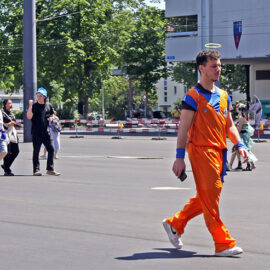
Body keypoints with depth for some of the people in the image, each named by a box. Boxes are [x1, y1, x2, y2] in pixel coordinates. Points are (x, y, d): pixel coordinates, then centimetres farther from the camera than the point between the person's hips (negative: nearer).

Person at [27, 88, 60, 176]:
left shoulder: (49, 106, 9)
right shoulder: (34, 106, -3)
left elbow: (51, 114, 25)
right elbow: (29, 117, -14)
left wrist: (51, 118, 2)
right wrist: (30, 106, -23)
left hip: (46, 132, 4)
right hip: (36, 132, -4)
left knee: (51, 150, 1)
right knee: (36, 151, 0)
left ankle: (50, 169, 9)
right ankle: (36, 170, 4)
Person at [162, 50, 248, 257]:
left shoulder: (223, 96, 15)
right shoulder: (193, 96, -7)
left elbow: (229, 125, 22)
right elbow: (184, 128, -9)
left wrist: (239, 144, 7)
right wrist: (180, 157, -13)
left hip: (219, 151, 8)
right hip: (201, 150, -8)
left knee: (206, 197, 13)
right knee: (210, 196, -6)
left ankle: (174, 224, 29)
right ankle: (223, 244, -3)